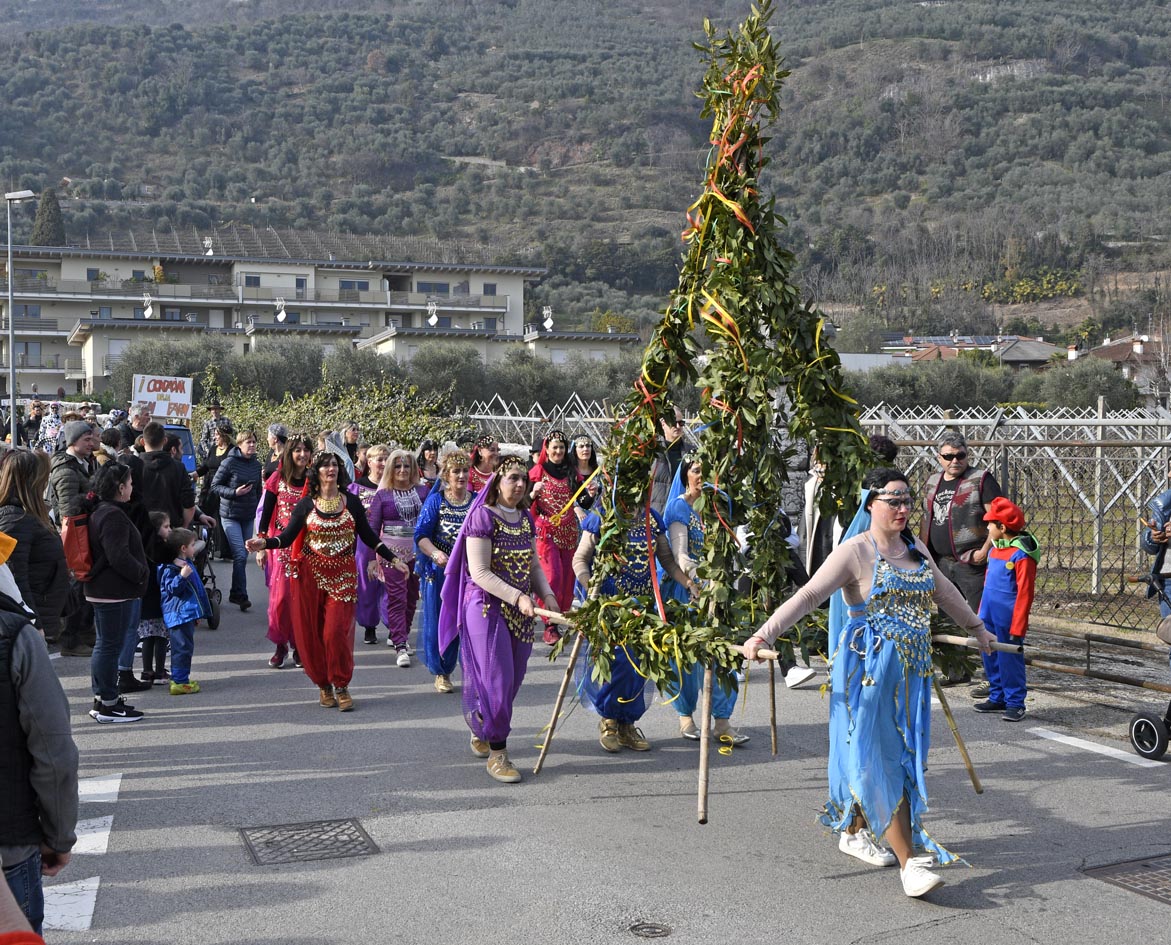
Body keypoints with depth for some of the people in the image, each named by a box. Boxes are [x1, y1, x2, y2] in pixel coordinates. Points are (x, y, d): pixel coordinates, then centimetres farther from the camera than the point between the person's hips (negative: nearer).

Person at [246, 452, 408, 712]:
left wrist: (392, 559, 7)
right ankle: (323, 685, 16)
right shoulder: (306, 504, 2)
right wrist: (264, 543, -24)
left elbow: (367, 536, 10)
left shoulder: (351, 501, 5)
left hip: (343, 574, 0)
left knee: (337, 630, -8)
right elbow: (288, 536, -6)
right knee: (311, 632, 1)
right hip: (311, 573, 0)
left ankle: (341, 687, 5)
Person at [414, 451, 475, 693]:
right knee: (439, 621, 3)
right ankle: (441, 673, 17)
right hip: (439, 572, -1)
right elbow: (421, 535, -6)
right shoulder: (435, 501, 0)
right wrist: (435, 553, -23)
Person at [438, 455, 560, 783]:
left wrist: (547, 594, -2)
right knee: (496, 681, -8)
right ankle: (497, 753, 2)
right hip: (487, 607, -7)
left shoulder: (526, 518, 11)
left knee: (513, 681, 11)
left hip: (521, 609, 7)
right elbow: (479, 572, -17)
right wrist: (517, 597, -23)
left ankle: (479, 730, 34)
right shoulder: (483, 517, -12)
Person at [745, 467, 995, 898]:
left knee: (902, 755, 12)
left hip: (911, 670, 7)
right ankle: (909, 862, -8)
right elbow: (809, 594, -18)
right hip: (868, 669, -7)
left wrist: (977, 628, 40)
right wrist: (764, 635, -27)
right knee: (878, 759, -7)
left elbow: (945, 592, 28)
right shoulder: (856, 551, -10)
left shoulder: (916, 549, 12)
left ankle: (855, 832, 30)